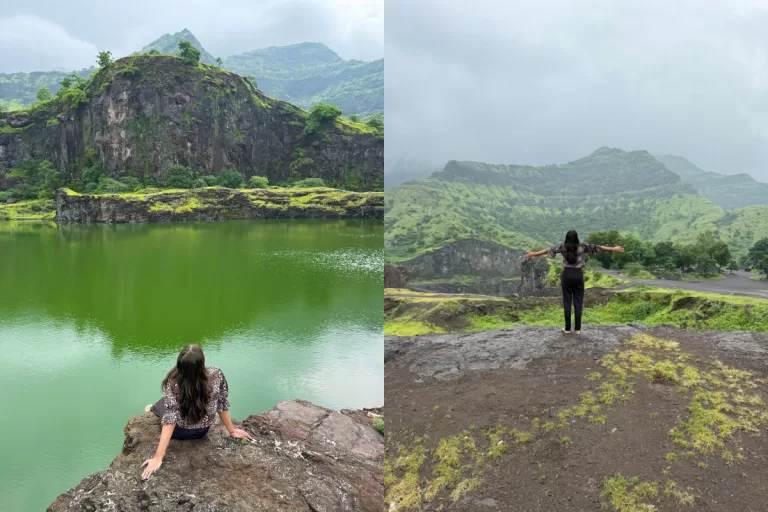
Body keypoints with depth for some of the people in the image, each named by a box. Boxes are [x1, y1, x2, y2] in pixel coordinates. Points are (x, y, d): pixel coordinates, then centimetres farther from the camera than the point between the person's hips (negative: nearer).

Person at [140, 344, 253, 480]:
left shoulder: (174, 384, -34)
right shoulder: (217, 375, -28)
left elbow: (169, 421, -32)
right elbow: (222, 405, -15)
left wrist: (158, 458, -26)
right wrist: (232, 430, 1)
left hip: (180, 432, -3)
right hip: (203, 430, 3)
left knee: (164, 403, 27)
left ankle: (153, 410, 60)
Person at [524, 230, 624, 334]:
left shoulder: (563, 247, -4)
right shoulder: (582, 247, -4)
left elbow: (549, 250, 0)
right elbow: (596, 247, 1)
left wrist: (533, 254, 9)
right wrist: (614, 249, 10)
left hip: (567, 275, 0)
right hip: (578, 275, 0)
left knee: (567, 301, 5)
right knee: (578, 301, 5)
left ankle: (567, 328, 7)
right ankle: (577, 328, 6)